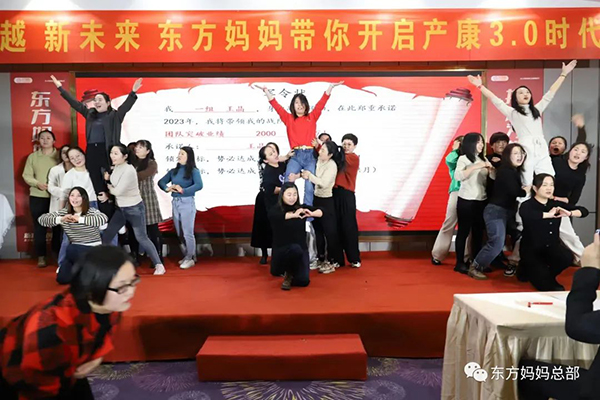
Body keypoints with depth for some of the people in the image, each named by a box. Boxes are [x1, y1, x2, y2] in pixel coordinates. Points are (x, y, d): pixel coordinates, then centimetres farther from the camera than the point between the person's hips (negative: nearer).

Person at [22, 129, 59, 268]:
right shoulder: (32, 156, 10)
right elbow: (26, 175, 6)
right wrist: (37, 183, -12)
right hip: (37, 197, 2)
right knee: (39, 227, 4)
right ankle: (41, 257, 11)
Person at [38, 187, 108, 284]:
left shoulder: (91, 211, -11)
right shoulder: (64, 212, 3)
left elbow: (104, 218, -33)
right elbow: (42, 219, -6)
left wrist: (80, 219, -41)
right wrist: (60, 219, -24)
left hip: (94, 250, -4)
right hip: (75, 252, 4)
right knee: (62, 278, -4)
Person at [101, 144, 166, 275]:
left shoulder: (129, 170, -24)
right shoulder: (115, 167, 1)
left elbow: (118, 191, -23)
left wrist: (108, 187, -3)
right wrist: (108, 178, -9)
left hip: (135, 208, -8)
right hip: (120, 208, 8)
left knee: (141, 238, -2)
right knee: (106, 235, 10)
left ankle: (159, 265, 8)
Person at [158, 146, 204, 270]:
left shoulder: (194, 171, -7)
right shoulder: (174, 171, 9)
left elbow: (199, 185, -22)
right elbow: (161, 181, 9)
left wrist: (183, 190, -24)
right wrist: (167, 188, -11)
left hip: (187, 203, -6)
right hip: (175, 203, 6)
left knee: (187, 232, -1)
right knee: (179, 233, 14)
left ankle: (190, 259, 11)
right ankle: (187, 255, 29)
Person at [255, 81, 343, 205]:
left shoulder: (312, 117, 15)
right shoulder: (288, 118, 13)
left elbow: (321, 103, 12)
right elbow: (276, 105, 10)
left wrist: (331, 86, 8)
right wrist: (266, 90, 5)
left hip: (310, 155, 0)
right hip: (295, 156, 0)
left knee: (310, 187, -2)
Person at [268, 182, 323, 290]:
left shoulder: (301, 208, 3)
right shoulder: (276, 209, -6)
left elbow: (321, 212, 0)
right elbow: (272, 215, -29)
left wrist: (311, 213, -22)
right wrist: (294, 215, -33)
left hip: (301, 249, 3)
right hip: (281, 250, -3)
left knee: (303, 281, -14)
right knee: (295, 248, -36)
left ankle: (289, 275, 23)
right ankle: (287, 273, -4)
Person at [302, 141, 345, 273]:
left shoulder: (332, 165, -17)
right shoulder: (318, 161, 4)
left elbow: (324, 183, -24)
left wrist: (310, 176, -17)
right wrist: (303, 174, -14)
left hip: (326, 201, -8)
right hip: (316, 199, 8)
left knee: (330, 232, 2)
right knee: (318, 230, 15)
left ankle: (333, 261, 13)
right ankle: (321, 259, 27)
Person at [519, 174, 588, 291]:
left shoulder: (556, 204, 2)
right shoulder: (528, 205, -14)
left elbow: (584, 211, 5)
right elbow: (524, 214, -40)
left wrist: (569, 213, -17)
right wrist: (549, 214, -30)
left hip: (552, 247, 5)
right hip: (531, 250, -4)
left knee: (567, 258, -29)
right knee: (546, 285, -11)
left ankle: (547, 275, 4)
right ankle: (527, 270, 22)